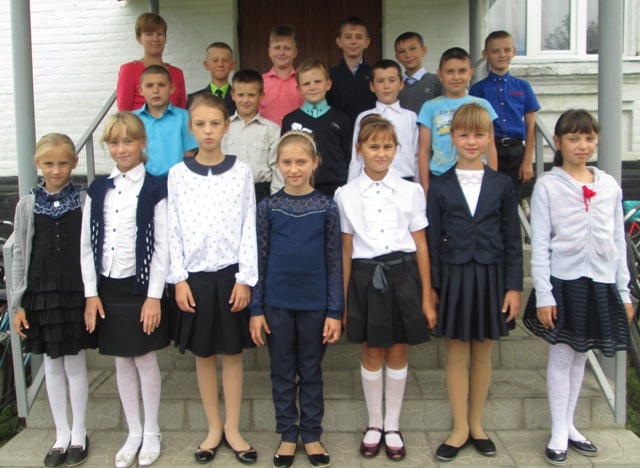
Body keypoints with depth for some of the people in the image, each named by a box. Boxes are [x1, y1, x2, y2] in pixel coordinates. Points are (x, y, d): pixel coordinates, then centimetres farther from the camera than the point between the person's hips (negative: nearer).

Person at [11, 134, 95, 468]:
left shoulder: (85, 201, -3)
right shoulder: (27, 205, 1)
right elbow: (19, 257, 4)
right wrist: (17, 305, 2)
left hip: (76, 293, -2)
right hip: (41, 293, 2)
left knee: (75, 365, 7)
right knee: (52, 365, 11)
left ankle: (79, 434, 23)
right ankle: (61, 436, 25)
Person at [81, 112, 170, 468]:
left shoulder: (155, 189, -5)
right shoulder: (98, 190, 7)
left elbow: (162, 247, -9)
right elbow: (87, 245, 6)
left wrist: (154, 296, -13)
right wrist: (91, 293, 0)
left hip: (141, 286, -4)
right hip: (107, 287, 4)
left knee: (145, 359, 5)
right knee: (123, 362, 12)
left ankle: (152, 434, 23)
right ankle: (134, 433, 27)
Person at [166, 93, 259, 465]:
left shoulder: (241, 172, 0)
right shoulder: (178, 174, 2)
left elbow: (249, 228, -2)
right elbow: (173, 230, 3)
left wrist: (245, 279, -7)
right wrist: (178, 279, -4)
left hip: (231, 274, -1)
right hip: (195, 275, 1)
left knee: (232, 353, 8)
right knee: (203, 354, 10)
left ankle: (233, 429, 22)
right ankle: (214, 428, 25)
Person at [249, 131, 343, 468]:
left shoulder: (326, 207, -3)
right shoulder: (269, 207, -1)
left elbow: (335, 261, -1)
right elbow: (260, 259, 1)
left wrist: (335, 311, -4)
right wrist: (256, 309, -1)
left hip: (315, 304, -1)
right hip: (277, 303, 1)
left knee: (311, 372, 12)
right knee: (282, 373, 12)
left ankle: (312, 435, 27)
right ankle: (288, 435, 27)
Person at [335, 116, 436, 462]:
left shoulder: (411, 191, 1)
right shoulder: (346, 195, 1)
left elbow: (421, 246, 3)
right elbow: (346, 250, 4)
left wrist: (427, 299, 2)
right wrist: (342, 301, 4)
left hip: (402, 276, 0)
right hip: (366, 278, 0)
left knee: (397, 354, 10)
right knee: (371, 355, 10)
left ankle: (392, 426, 28)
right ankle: (374, 424, 30)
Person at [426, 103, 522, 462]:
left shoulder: (502, 185, 2)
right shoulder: (440, 187, 0)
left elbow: (513, 240, 3)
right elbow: (433, 241, 1)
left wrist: (514, 287, -2)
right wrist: (432, 287, -2)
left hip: (490, 276, 1)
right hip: (454, 277, -1)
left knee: (483, 354, 11)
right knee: (457, 354, 7)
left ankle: (476, 424, 28)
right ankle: (460, 429, 21)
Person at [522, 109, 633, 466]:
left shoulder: (609, 185, 7)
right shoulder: (548, 186, -4)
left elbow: (619, 242, 10)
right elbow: (539, 245, -6)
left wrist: (624, 292, 9)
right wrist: (543, 295, -10)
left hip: (601, 283, 4)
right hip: (563, 281, -4)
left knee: (581, 355, 14)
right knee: (562, 355, 4)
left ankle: (569, 424, 29)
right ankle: (559, 433, 17)